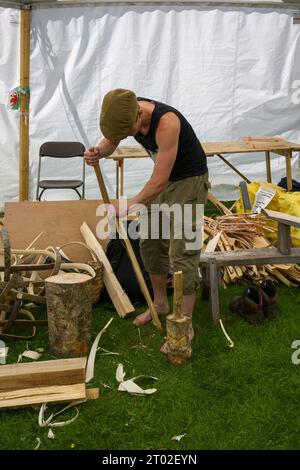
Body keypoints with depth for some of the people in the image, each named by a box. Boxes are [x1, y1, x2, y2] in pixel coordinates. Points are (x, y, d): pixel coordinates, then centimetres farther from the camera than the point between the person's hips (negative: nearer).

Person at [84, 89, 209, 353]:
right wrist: (98, 152, -22)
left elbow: (159, 182, -32)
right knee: (150, 241, 14)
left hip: (189, 181, -8)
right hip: (163, 178, 8)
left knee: (182, 253, -9)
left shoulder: (166, 123, -35)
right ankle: (160, 303, 33)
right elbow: (110, 141, 3)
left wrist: (131, 205, -20)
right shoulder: (126, 111, -12)